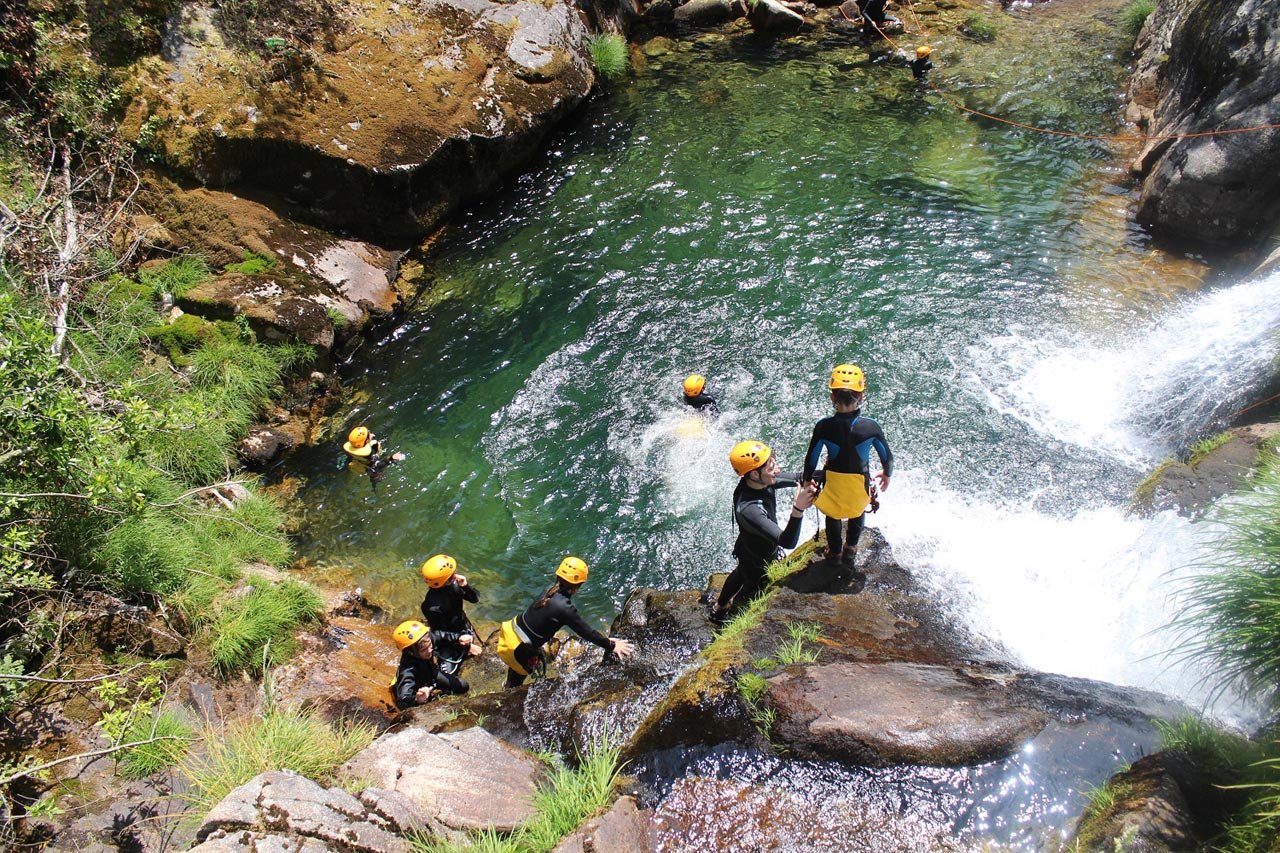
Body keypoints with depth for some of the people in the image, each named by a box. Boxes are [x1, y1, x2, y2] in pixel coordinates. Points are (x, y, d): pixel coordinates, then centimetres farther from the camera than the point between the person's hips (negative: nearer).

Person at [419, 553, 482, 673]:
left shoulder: (453, 584, -21)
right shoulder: (433, 606, -37)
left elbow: (475, 598, -13)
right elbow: (437, 633, -25)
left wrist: (465, 586, -31)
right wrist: (457, 638, -35)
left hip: (463, 630, 7)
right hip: (448, 641, -6)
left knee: (473, 651, 27)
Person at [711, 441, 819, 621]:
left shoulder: (759, 481, -22)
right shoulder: (748, 510, -46)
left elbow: (791, 479, -1)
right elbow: (788, 542, -51)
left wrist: (805, 479, -18)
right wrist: (798, 509, -64)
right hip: (759, 562, -8)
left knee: (741, 573, 36)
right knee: (753, 591, 23)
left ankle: (719, 608, 65)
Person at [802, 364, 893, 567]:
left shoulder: (824, 427, -26)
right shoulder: (871, 427, -25)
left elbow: (811, 460, -13)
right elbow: (887, 457, -9)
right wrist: (887, 474, 14)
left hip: (833, 483, 0)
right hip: (860, 483, 0)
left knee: (833, 514, 32)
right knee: (858, 510, 35)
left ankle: (834, 551, 53)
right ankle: (850, 549, 52)